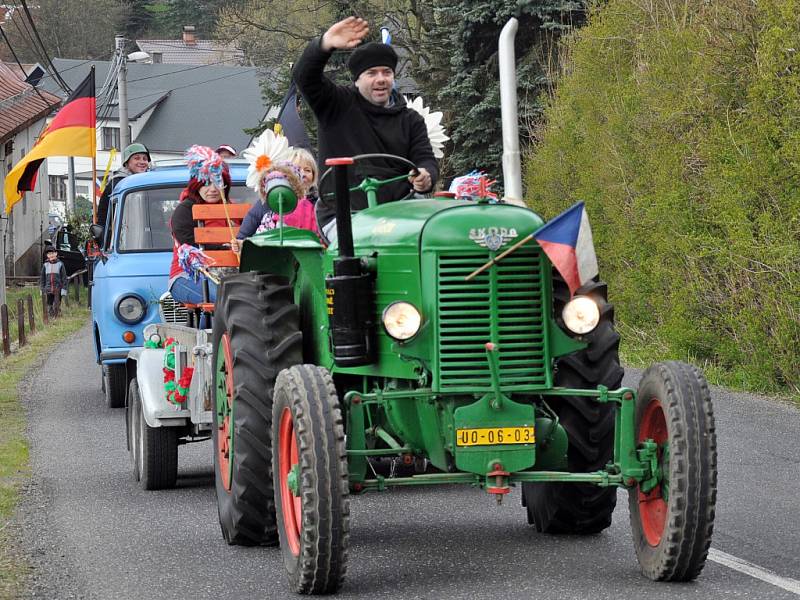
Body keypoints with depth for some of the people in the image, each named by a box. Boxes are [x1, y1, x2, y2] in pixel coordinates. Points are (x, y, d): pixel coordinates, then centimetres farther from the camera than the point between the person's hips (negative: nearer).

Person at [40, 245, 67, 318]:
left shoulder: (60, 264, 0)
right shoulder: (45, 265, 7)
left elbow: (64, 278, 0)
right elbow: (42, 278, 13)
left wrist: (64, 289, -6)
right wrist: (42, 290, 9)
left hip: (57, 289, -2)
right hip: (48, 289, 2)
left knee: (57, 307, -3)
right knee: (49, 307, 3)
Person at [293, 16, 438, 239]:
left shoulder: (410, 121, 17)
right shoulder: (338, 106, 7)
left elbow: (425, 159, 10)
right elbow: (304, 76, -8)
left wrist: (425, 177, -17)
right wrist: (325, 44, -28)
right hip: (342, 217, -3)